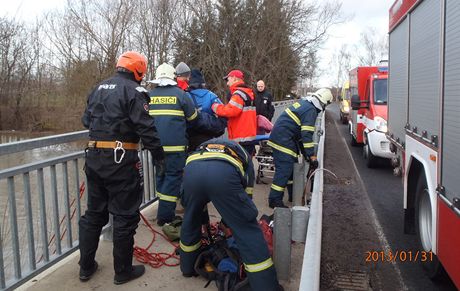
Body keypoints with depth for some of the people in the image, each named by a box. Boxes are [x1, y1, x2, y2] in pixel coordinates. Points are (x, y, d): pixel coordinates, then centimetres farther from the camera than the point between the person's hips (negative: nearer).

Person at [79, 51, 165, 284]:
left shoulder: (99, 88, 14)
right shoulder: (134, 90, -9)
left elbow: (86, 120, 19)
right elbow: (146, 127, -16)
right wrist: (158, 155, -8)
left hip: (93, 157, 7)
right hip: (121, 160, -7)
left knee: (94, 213, 18)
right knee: (125, 216, 4)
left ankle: (86, 267, 27)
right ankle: (123, 271, 14)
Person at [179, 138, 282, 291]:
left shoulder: (204, 146, 47)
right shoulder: (244, 154, 41)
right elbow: (246, 189, 37)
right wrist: (229, 219, 51)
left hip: (192, 168, 3)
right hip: (224, 172, -3)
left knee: (190, 220, 30)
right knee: (247, 229, 10)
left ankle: (188, 267, 48)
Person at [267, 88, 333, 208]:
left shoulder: (304, 102, 14)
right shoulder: (311, 110, -16)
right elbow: (307, 134, -22)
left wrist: (303, 150, 25)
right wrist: (311, 155, -19)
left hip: (279, 135, 10)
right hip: (283, 139, -10)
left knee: (292, 165, 17)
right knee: (284, 169, -11)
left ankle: (293, 195, 27)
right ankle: (275, 200, -9)